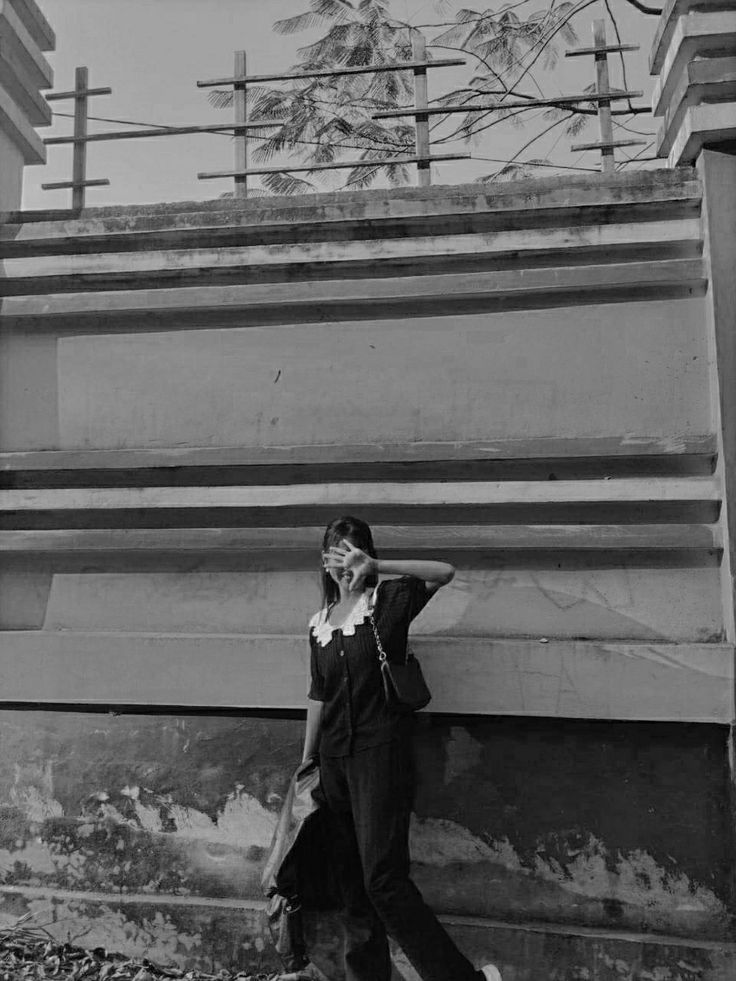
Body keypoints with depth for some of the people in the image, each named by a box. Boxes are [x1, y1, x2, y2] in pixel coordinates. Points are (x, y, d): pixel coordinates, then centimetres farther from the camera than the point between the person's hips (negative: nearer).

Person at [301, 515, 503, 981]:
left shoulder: (388, 601, -5)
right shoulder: (320, 622, 10)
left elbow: (444, 572, -18)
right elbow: (318, 694, 14)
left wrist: (377, 568, -27)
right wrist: (306, 759, 16)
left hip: (381, 752, -6)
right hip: (335, 755, 6)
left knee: (383, 879, -7)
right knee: (351, 884, 14)